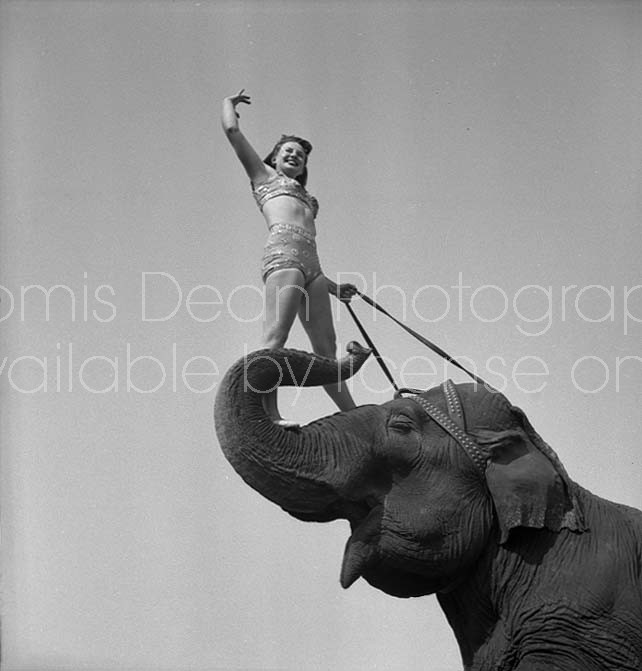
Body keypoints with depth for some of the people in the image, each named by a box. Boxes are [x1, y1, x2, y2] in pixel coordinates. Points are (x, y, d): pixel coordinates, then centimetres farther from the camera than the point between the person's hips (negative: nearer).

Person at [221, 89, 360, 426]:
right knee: (276, 336, -20)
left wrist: (331, 285, 29)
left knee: (325, 346, 4)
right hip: (282, 254, -7)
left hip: (311, 264, 7)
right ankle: (269, 413, -31)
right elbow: (231, 130, 14)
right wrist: (229, 102, 31)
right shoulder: (264, 175, 21)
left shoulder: (304, 196, 36)